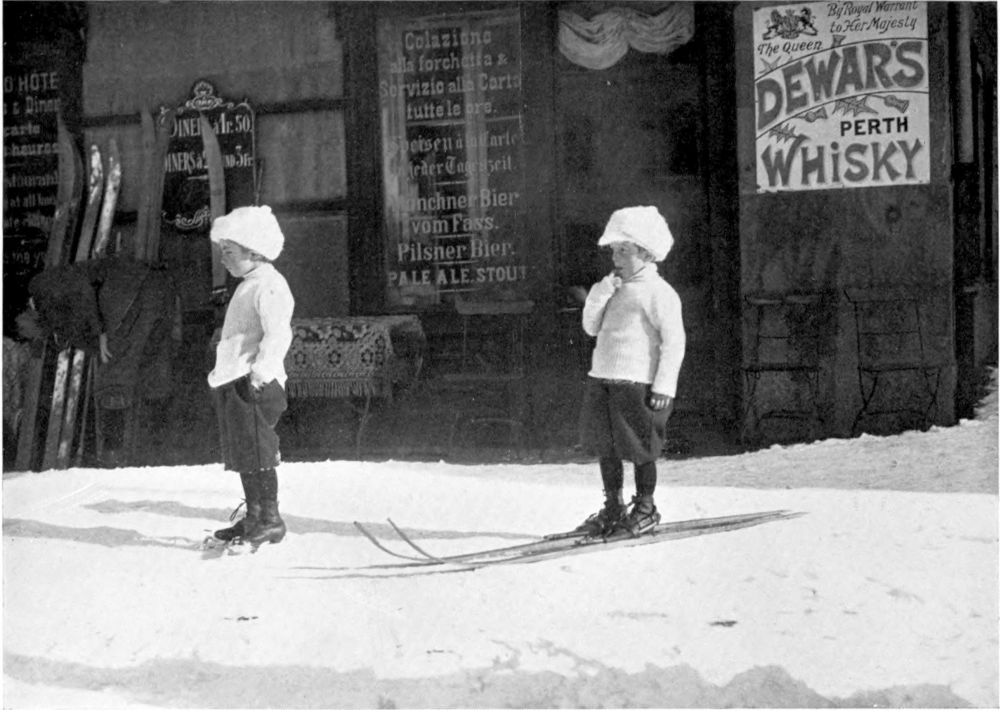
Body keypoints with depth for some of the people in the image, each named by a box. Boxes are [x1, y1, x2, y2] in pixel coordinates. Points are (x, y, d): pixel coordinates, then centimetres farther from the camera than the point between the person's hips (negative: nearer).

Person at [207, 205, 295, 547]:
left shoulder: (268, 285, -12)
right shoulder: (249, 285, 21)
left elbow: (278, 334, -24)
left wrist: (261, 370, -30)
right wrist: (223, 370, 27)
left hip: (253, 384, -11)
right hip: (234, 382, 11)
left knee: (256, 453, -9)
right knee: (243, 455, 14)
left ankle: (270, 519, -4)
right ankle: (254, 518, 22)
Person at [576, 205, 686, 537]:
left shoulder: (658, 292, -8)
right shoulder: (614, 288, 17)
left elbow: (674, 341, -11)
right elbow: (591, 327, 16)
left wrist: (664, 386, -15)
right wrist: (600, 294, 0)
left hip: (638, 382, -8)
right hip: (602, 377, 8)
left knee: (639, 448, 1)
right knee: (605, 445, 10)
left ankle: (645, 507, 17)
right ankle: (613, 507, 21)